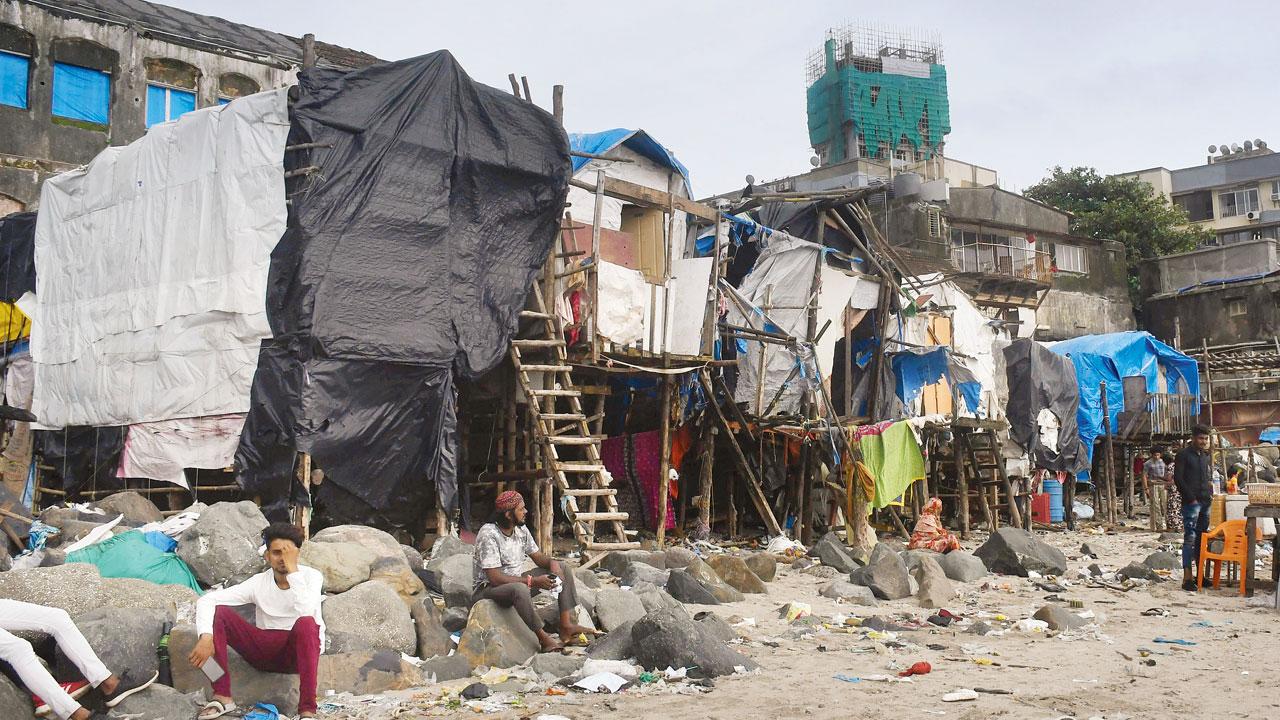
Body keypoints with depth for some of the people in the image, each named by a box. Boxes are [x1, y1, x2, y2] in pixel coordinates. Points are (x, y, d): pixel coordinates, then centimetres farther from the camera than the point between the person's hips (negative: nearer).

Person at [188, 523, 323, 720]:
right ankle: (222, 696, -16)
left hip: (301, 650, -3)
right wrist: (206, 637, -31)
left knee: (306, 623, -38)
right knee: (217, 612, -14)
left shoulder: (311, 576, -10)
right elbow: (206, 600, -14)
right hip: (264, 649, 3)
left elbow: (305, 611, -31)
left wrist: (293, 570, -28)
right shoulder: (259, 582, -5)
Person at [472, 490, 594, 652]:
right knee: (519, 589, -41)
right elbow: (495, 578, -28)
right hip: (487, 589, -9)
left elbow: (538, 556, 12)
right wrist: (533, 581, -30)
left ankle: (566, 626, -9)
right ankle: (544, 638, -27)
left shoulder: (521, 530, 1)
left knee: (563, 570, 0)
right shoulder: (488, 534, -24)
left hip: (515, 582, 9)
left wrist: (552, 563, -13)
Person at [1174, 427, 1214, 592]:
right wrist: (1191, 498, -13)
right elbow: (1178, 479, -10)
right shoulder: (1184, 455, -4)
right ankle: (1187, 578, -11)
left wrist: (1210, 493, 9)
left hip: (1206, 502, 7)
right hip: (1191, 503, -7)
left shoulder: (1206, 456, 17)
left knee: (1202, 538, 9)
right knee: (1190, 539, -10)